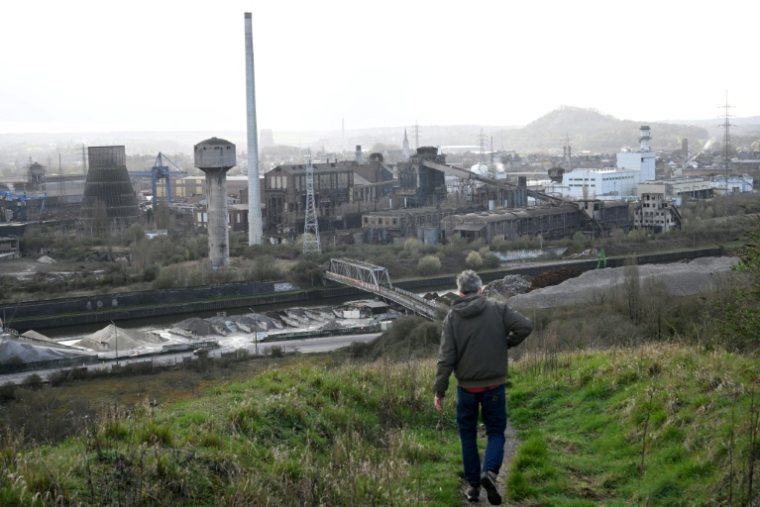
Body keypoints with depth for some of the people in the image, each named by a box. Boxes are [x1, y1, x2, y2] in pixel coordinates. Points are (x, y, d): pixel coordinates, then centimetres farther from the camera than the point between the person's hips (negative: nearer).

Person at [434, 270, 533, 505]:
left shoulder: (453, 316, -3)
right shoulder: (498, 309, -5)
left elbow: (446, 357, -7)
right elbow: (525, 326, -13)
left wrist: (440, 390, -3)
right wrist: (507, 343, 4)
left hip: (466, 387, 1)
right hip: (494, 386, -1)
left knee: (468, 435, 15)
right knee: (496, 432, 10)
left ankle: (473, 485, 17)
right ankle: (490, 471, -15)